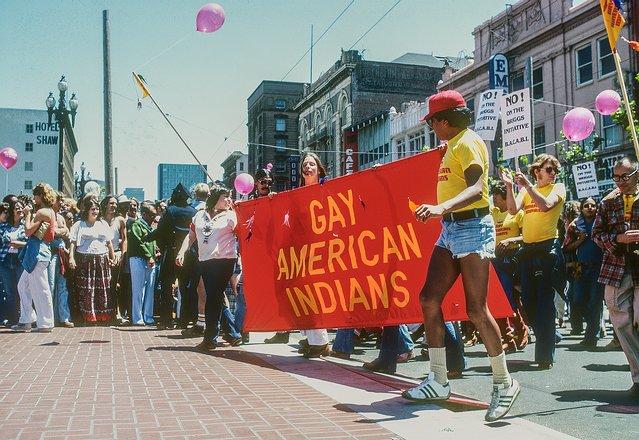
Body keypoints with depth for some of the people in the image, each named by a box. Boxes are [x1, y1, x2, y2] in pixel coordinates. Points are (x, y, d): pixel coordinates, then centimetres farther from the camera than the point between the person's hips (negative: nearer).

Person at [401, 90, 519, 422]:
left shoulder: (468, 143, -12)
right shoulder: (453, 145, 17)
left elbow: (476, 189, -27)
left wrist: (441, 208, -39)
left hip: (472, 228, -10)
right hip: (451, 230, 10)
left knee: (476, 309, -9)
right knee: (429, 298, 4)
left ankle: (504, 383, 5)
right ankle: (439, 381, 10)